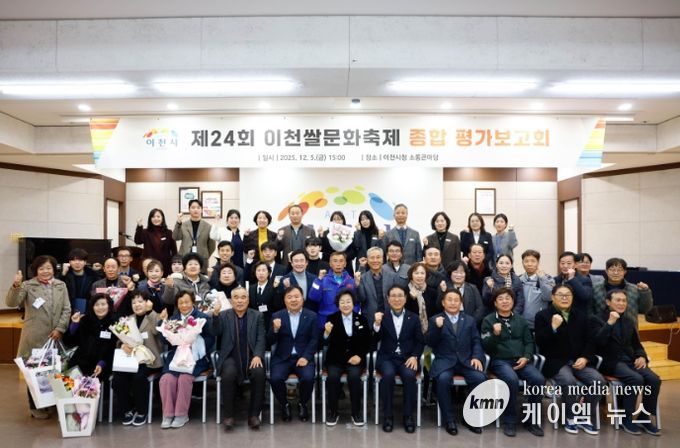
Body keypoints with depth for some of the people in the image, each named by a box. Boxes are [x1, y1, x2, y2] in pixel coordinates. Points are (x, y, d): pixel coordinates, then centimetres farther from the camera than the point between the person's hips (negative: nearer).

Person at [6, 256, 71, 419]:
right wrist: (16, 285, -31)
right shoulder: (28, 285, -3)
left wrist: (60, 329, -7)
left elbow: (66, 309, 4)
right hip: (34, 338, -3)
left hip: (55, 337, 3)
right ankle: (35, 407, 20)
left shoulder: (61, 285, 6)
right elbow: (11, 303, -15)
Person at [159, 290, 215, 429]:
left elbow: (211, 339, -1)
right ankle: (168, 414, -9)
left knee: (184, 378, -28)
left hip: (196, 356, -3)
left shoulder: (203, 318, 5)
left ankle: (182, 415, -10)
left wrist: (194, 343, -15)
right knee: (166, 378, -24)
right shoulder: (173, 319, 18)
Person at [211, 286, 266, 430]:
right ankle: (228, 415, -15)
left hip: (251, 357, 1)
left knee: (259, 373, -29)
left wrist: (257, 356, -14)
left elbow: (261, 338, 3)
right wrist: (215, 314, -22)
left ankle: (254, 414, -15)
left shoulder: (257, 316, 11)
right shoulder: (223, 315, 10)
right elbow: (215, 332, -5)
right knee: (229, 374, -32)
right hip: (231, 357, 0)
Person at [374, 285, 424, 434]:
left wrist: (415, 356, -10)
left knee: (409, 375, -31)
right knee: (388, 374, -32)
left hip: (407, 358, 1)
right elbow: (374, 340, -3)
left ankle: (408, 416, -13)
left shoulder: (414, 318, 10)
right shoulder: (382, 317, 7)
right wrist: (377, 324, -20)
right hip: (387, 358, 0)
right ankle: (388, 415, -15)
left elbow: (420, 342, 8)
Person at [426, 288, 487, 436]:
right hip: (444, 361, -2)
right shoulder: (435, 320, 8)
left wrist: (477, 357, -8)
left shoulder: (470, 320, 17)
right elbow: (429, 343, -1)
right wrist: (437, 327, -18)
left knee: (480, 378, -26)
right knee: (443, 379, -33)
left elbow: (476, 342, 11)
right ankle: (449, 420, -15)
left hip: (466, 361, 2)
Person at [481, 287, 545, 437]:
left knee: (539, 379, -23)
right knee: (512, 379, -34)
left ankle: (530, 419, -2)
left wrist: (526, 357, -3)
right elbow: (486, 346, -3)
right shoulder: (488, 320, 2)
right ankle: (509, 420, -14)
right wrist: (495, 334, -22)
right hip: (500, 360, -4)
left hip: (520, 360, 4)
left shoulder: (520, 319, 15)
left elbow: (529, 342, 16)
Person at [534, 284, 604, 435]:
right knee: (569, 381, -32)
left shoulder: (581, 315, 14)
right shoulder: (543, 315, -1)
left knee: (598, 380, -21)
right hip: (555, 362, -4)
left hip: (578, 361, 5)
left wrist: (585, 358, -5)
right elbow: (540, 343, -9)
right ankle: (570, 418, -6)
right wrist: (553, 327, -23)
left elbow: (589, 340, 13)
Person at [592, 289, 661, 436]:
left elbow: (637, 344, 21)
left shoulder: (630, 321, 17)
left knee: (654, 379, -20)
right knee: (636, 379, -30)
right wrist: (610, 323, -23)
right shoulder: (599, 319, -3)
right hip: (610, 361, -6)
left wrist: (641, 356, -1)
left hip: (630, 359, 6)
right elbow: (598, 342, -17)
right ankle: (627, 418, -12)